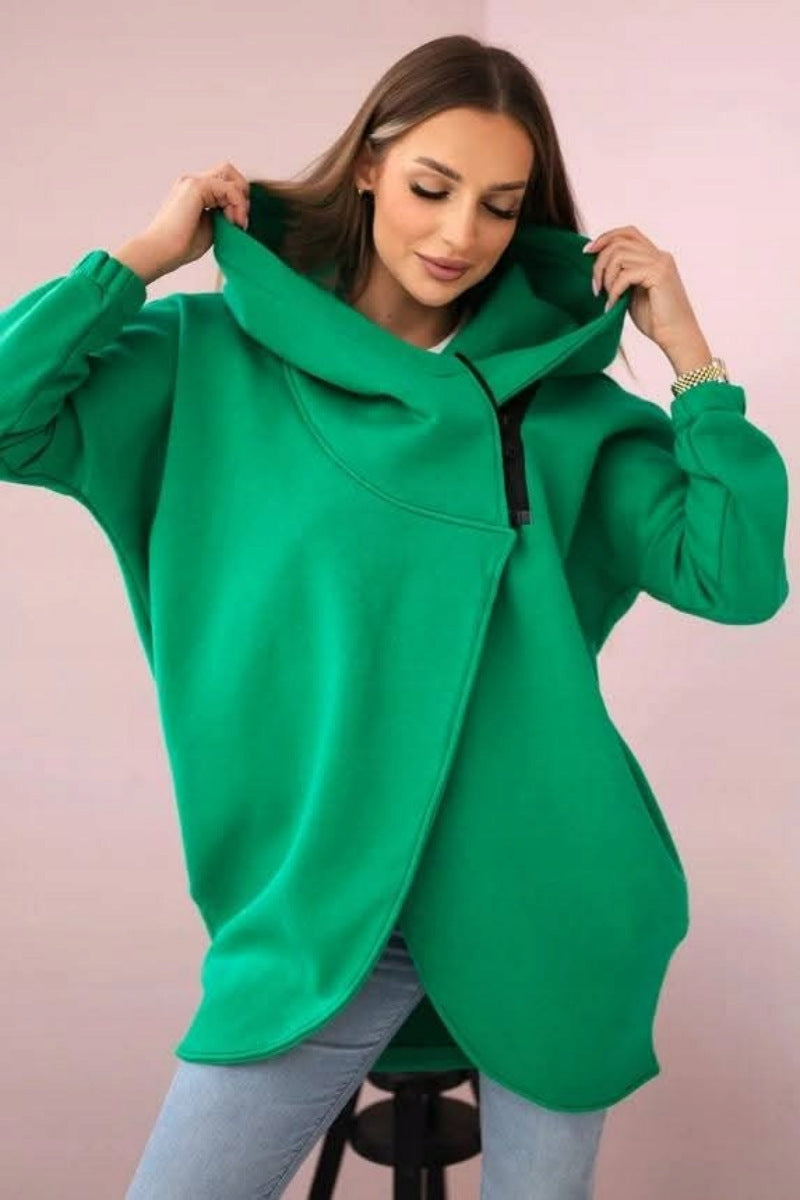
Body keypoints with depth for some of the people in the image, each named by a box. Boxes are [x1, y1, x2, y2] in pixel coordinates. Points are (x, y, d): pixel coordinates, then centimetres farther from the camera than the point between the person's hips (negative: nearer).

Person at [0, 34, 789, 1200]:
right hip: (319, 906, -1)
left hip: (544, 899, 2)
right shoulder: (217, 362, 1)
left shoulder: (565, 400, 3)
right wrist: (142, 258, -7)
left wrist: (689, 355, -7)